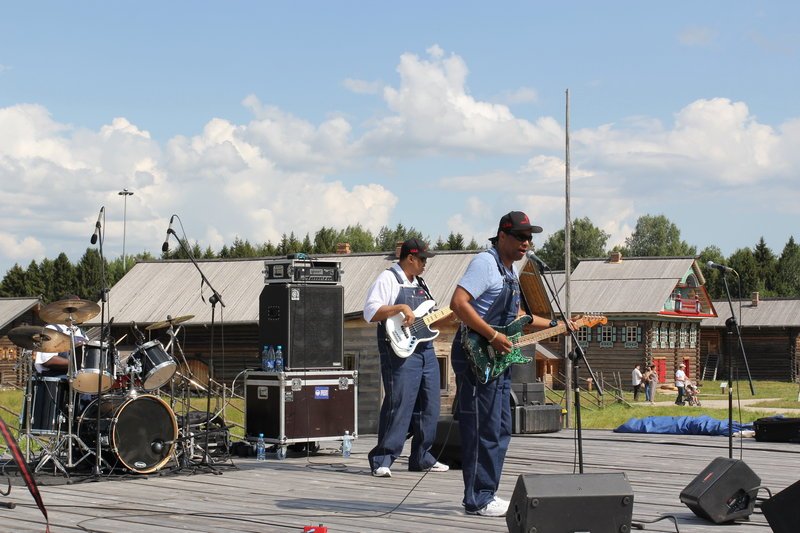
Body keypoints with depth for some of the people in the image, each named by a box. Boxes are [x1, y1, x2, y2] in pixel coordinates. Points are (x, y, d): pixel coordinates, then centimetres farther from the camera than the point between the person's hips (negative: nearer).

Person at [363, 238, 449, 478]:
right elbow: (370, 312, -14)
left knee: (428, 406, 10)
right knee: (398, 405, -14)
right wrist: (400, 307, -22)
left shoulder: (420, 284, 22)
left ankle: (421, 458, 20)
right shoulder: (388, 279, -4)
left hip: (426, 350, 9)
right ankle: (381, 460, -10)